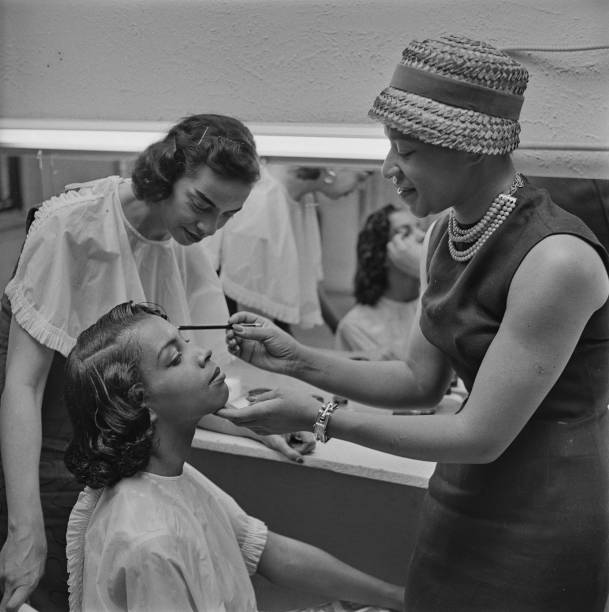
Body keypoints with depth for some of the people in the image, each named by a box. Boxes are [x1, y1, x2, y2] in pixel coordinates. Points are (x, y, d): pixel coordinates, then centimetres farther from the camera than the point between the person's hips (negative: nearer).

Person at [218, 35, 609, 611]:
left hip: (539, 525, -7)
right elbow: (421, 379, 5)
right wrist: (297, 358, -7)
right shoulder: (445, 234, 0)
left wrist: (320, 419, -20)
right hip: (460, 500, 7)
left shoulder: (556, 260, -26)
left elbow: (481, 435, -22)